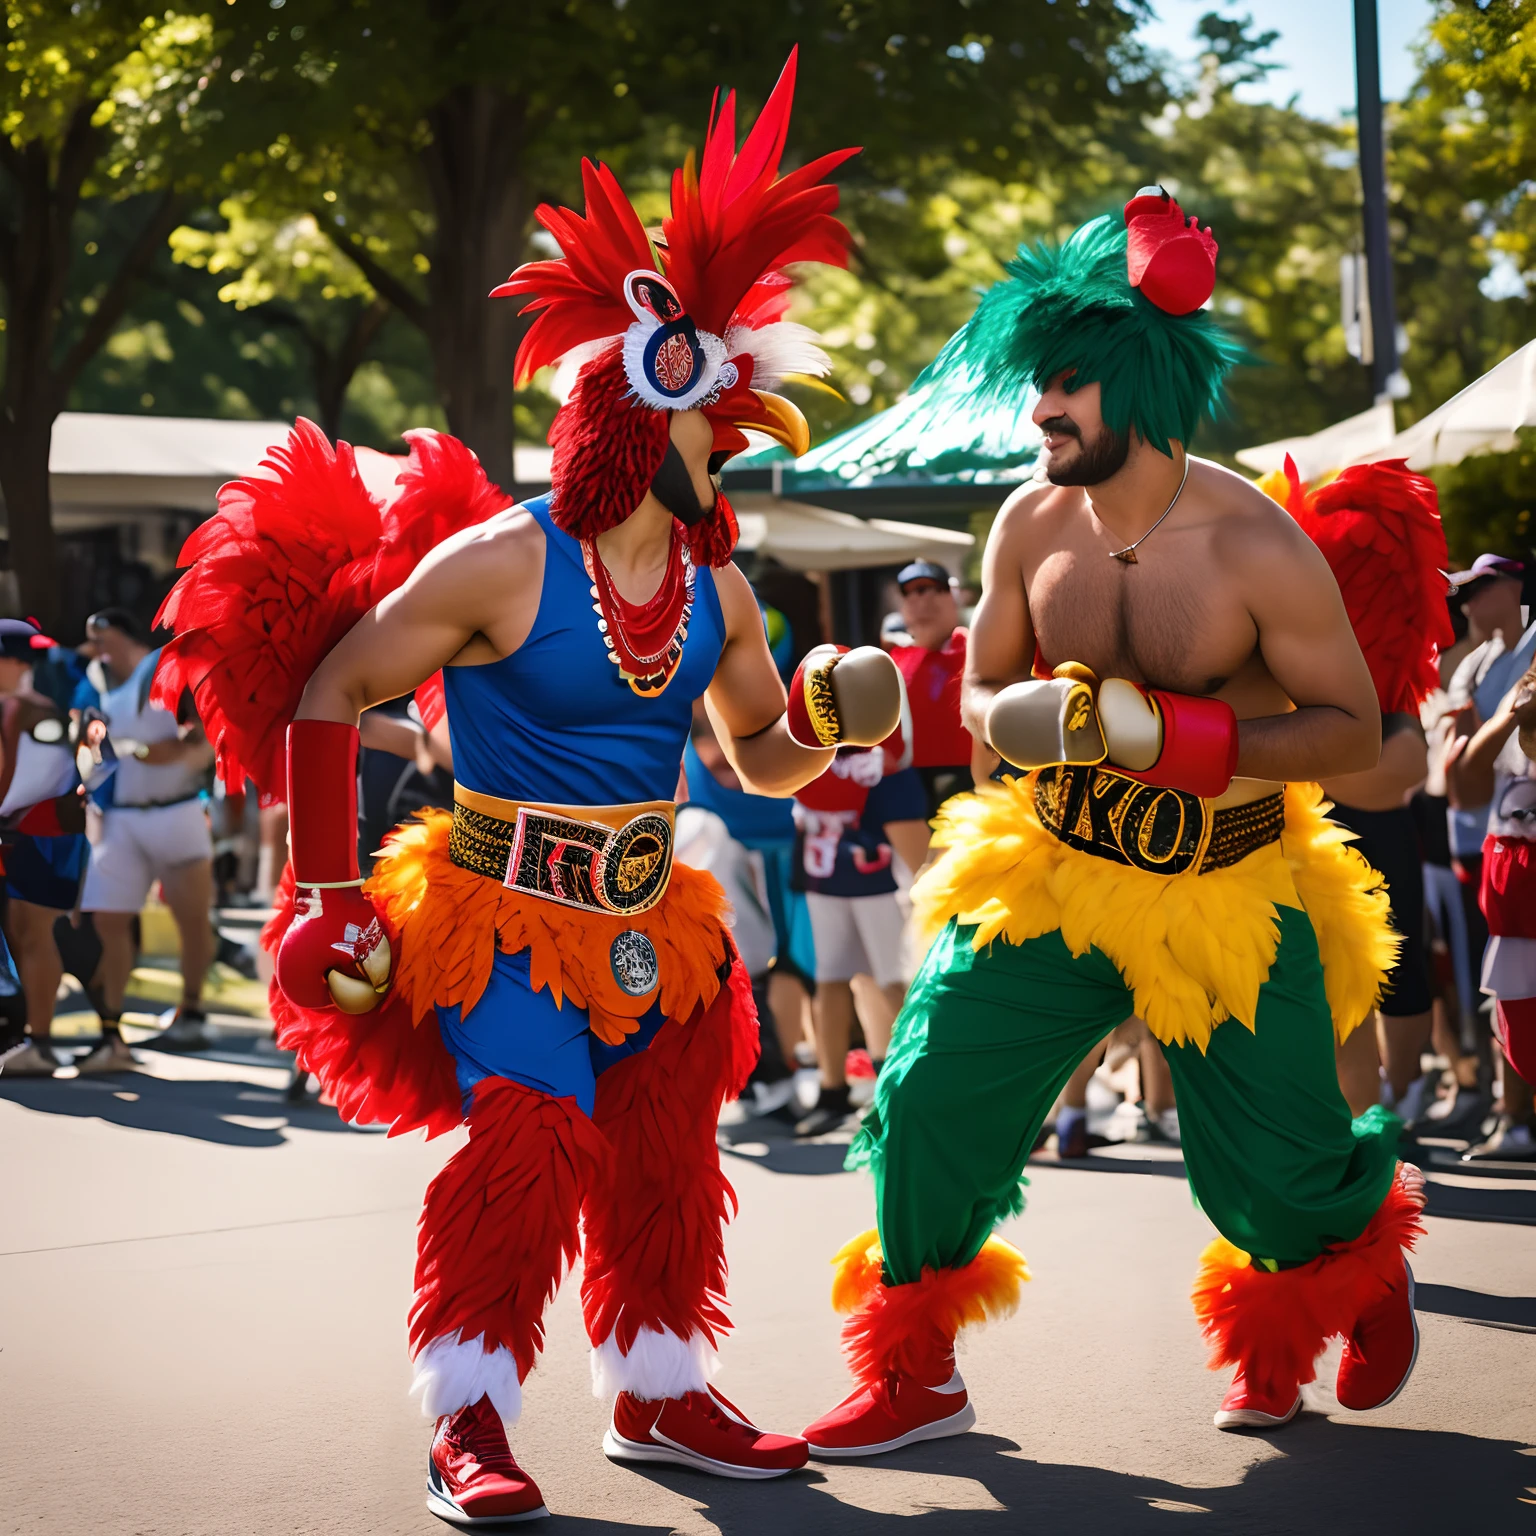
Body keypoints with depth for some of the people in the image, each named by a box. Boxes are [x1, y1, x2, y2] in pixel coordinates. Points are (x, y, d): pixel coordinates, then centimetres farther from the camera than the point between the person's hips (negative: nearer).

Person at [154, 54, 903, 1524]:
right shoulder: (502, 563, -17)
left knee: (663, 1153, 11)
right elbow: (323, 700, -12)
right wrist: (327, 890, -14)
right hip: (502, 912, -7)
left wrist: (821, 714, -8)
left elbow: (759, 760, 16)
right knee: (524, 1139, -19)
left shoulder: (713, 584, 4)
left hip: (647, 920, 7)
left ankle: (660, 1394, 28)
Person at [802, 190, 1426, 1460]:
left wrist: (1174, 734, -28)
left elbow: (1353, 730, -15)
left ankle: (1366, 1276, 41)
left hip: (1230, 897, -3)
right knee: (929, 1102, -8)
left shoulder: (1255, 545, -20)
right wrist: (1028, 719, -19)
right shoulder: (1033, 524, -8)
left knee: (1278, 1181, 3)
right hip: (1049, 877, 3)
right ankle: (913, 1377, 11)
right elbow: (983, 691, 6)